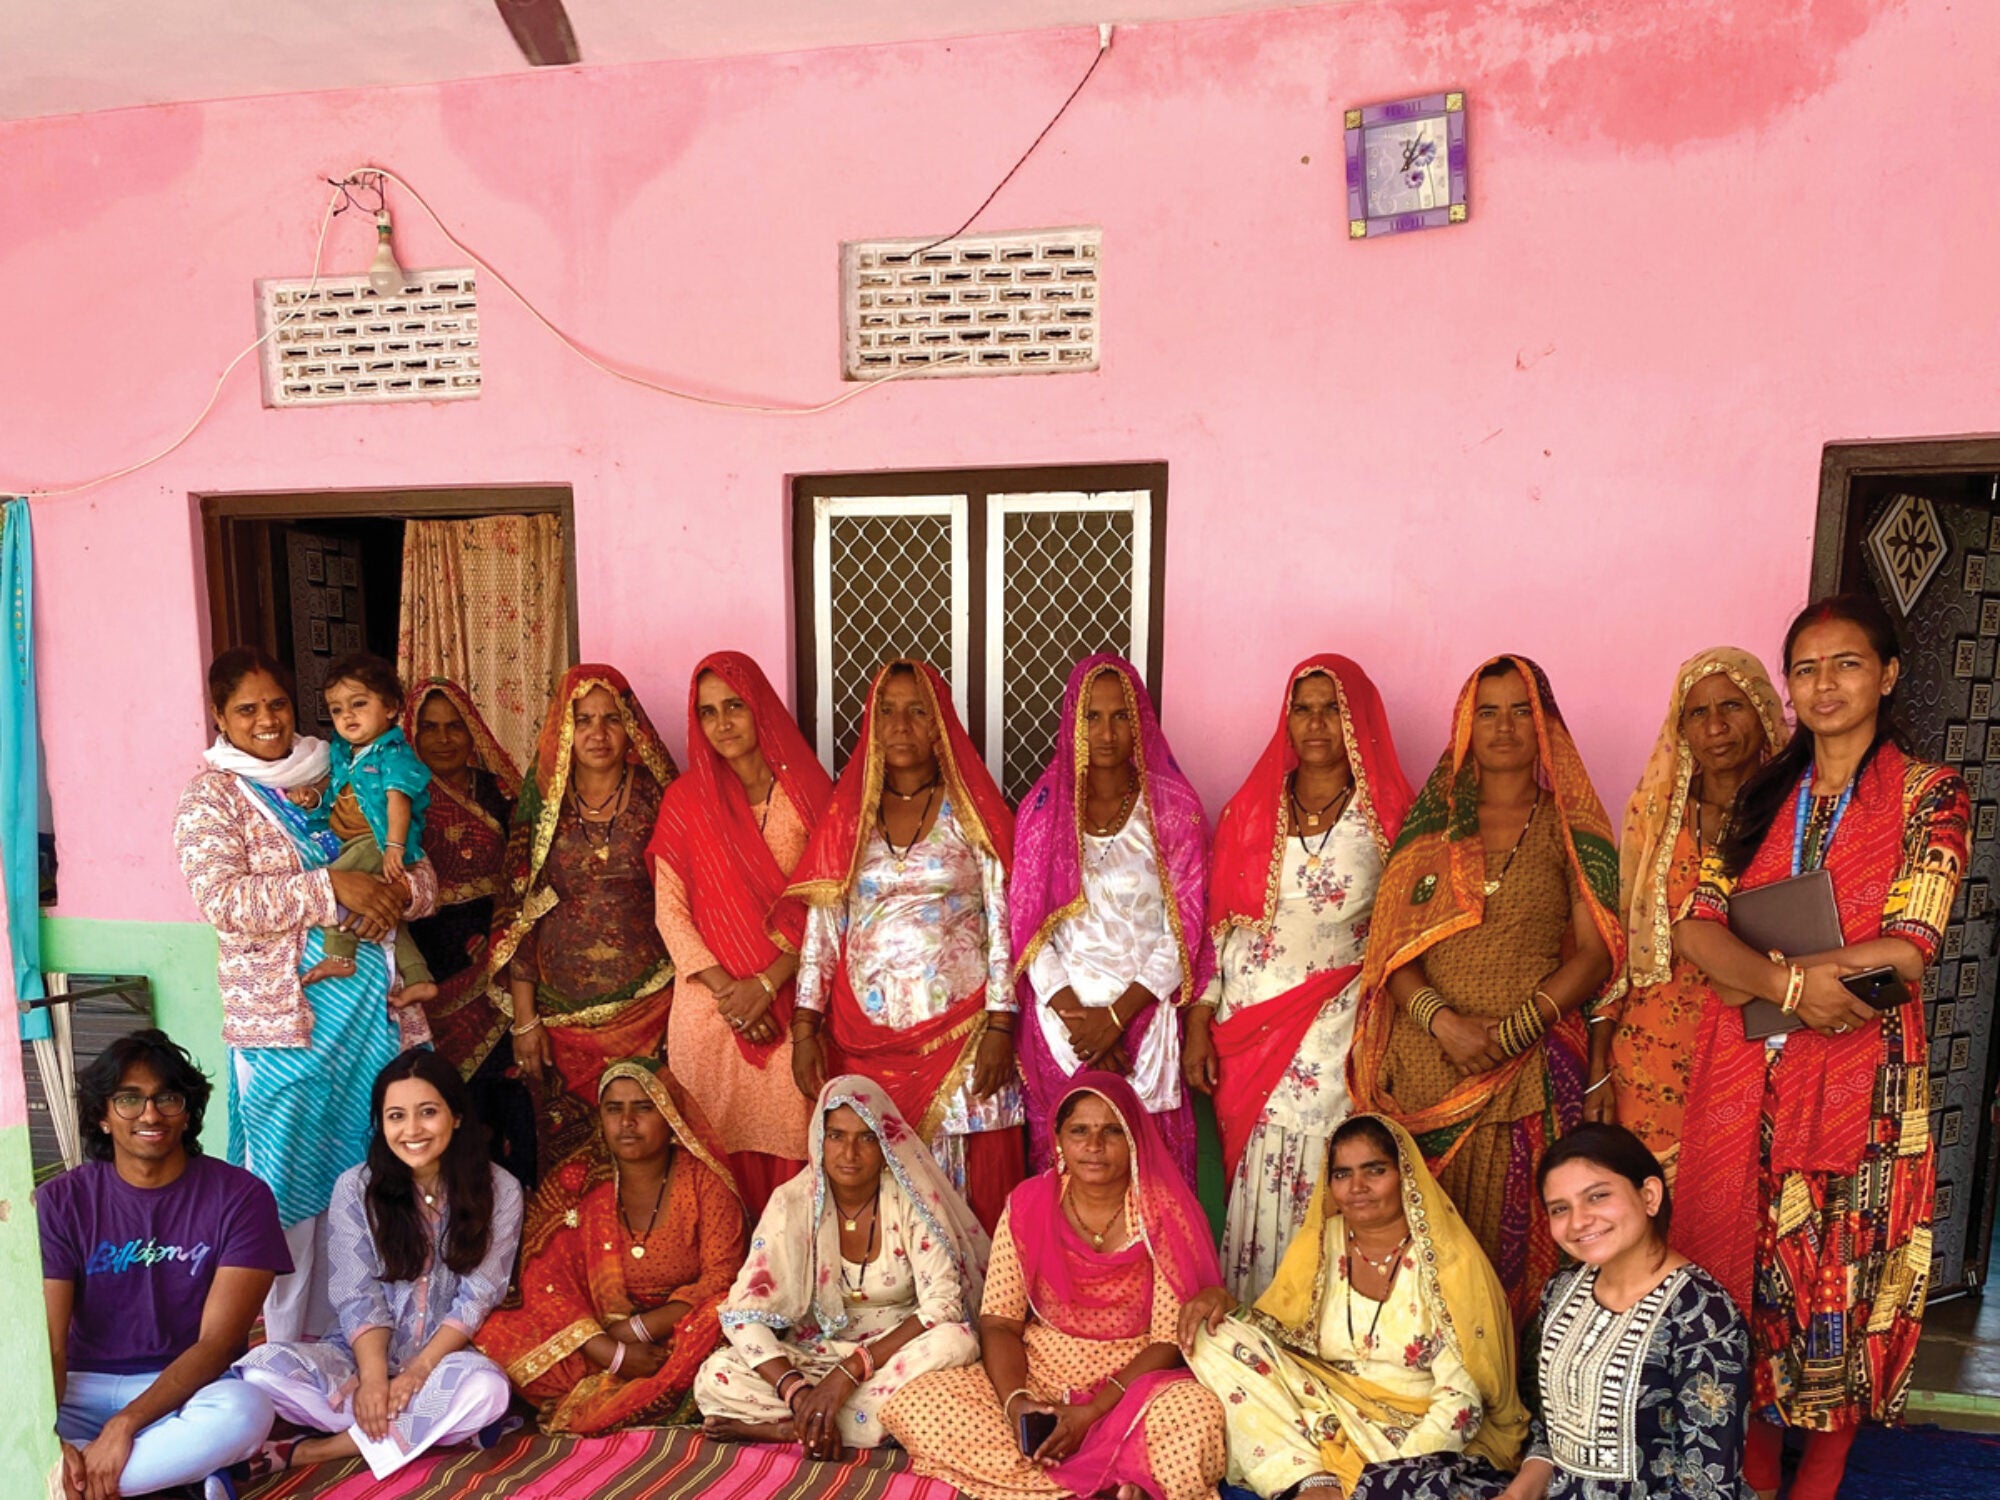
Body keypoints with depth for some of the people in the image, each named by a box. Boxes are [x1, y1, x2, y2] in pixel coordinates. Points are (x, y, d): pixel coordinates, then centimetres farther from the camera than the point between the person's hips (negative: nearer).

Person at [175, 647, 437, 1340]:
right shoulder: (212, 796, 0)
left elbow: (423, 874, 9)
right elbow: (222, 900, -16)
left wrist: (396, 895, -13)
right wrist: (333, 887, -21)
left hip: (375, 1004, 4)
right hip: (284, 1018, -3)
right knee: (291, 1187, 4)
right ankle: (290, 1355, 19)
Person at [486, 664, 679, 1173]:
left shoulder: (657, 797, 0)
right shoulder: (541, 801, 2)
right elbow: (518, 912, 3)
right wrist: (523, 1017, 0)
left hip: (648, 1003, -1)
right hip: (562, 1009, 1)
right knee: (567, 1149, 7)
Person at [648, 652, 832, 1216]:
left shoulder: (805, 792, 2)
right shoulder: (685, 800, 4)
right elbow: (669, 911, 1)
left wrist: (767, 983, -9)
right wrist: (724, 988, -9)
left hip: (790, 1004, 0)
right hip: (709, 1004, 1)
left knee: (790, 1139, 0)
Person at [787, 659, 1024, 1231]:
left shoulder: (973, 812, 2)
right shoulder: (845, 815, 8)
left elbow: (1002, 924, -1)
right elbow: (820, 929, 6)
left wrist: (1000, 1027, -8)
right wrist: (804, 1030, 0)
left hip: (960, 1032, -2)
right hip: (864, 1037, 2)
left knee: (968, 1180, 0)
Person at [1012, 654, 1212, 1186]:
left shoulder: (1174, 808, -1)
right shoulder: (1043, 808, 3)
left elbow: (1182, 933, -5)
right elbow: (1028, 927, -1)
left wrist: (1116, 1017, -12)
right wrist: (1076, 1018, -11)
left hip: (1146, 1017, -1)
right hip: (1060, 1019, 1)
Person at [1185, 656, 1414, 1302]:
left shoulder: (1387, 817, 1)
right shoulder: (1249, 811, 8)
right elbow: (1219, 925, 9)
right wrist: (1199, 1023, 3)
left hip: (1334, 1040, -2)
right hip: (1245, 1035, 2)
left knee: (1317, 1193, -2)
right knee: (1250, 1195, 6)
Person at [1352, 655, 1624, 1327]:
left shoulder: (1571, 828, 7)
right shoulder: (1432, 823, 11)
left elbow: (1596, 951, -1)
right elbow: (1392, 944, 6)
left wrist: (1512, 1031, -11)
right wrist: (1441, 1020, -10)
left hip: (1529, 1067, -1)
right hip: (1425, 1063, 2)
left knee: (1510, 1240, -2)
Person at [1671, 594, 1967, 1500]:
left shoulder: (1929, 796, -1)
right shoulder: (1763, 797, 10)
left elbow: (1908, 949, -13)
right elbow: (1695, 929, 0)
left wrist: (1757, 973, -13)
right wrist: (1789, 983, -18)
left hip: (1861, 1072, -3)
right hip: (1745, 1075, 3)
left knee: (1844, 1278, 7)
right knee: (1751, 1269, 10)